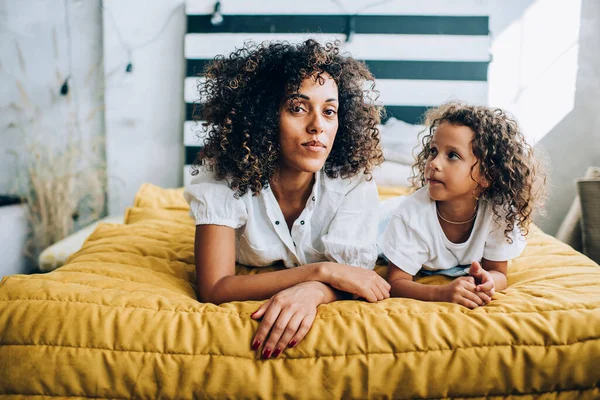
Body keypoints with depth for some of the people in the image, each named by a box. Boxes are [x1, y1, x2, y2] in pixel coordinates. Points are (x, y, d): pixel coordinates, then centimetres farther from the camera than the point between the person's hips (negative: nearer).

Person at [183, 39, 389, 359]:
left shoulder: (353, 178, -24)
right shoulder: (224, 176, -29)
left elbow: (350, 274, -24)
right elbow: (214, 288, -34)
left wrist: (312, 291, -50)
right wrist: (321, 271, -40)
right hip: (244, 305, 0)